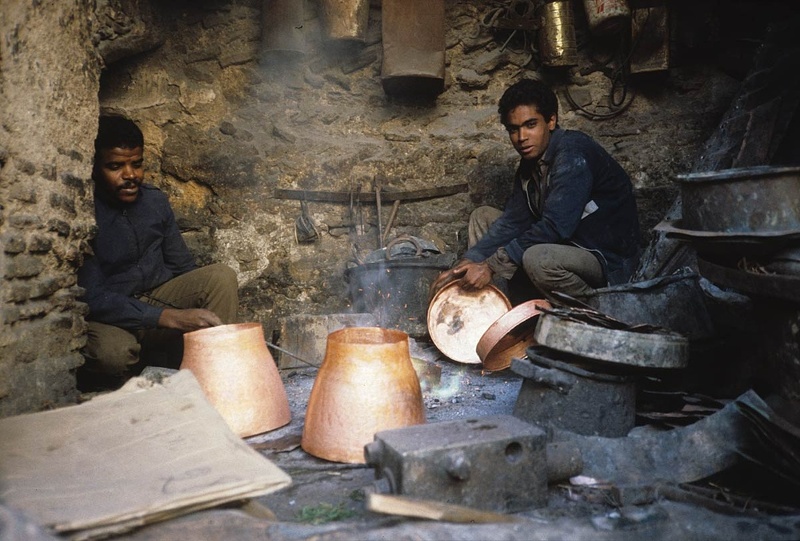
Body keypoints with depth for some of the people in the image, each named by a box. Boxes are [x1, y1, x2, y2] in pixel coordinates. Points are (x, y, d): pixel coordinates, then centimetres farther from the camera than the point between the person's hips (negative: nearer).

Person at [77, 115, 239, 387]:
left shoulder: (155, 200, 1)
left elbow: (183, 267, 7)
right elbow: (92, 299, -23)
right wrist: (171, 317, -31)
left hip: (156, 298, 5)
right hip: (108, 318, -5)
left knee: (221, 276, -18)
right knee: (114, 350, -39)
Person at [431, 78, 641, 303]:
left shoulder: (573, 152, -22)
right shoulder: (531, 162, 5)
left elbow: (554, 226, -30)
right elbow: (513, 221, 0)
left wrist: (492, 266, -28)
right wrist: (464, 265, -12)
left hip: (610, 260, -8)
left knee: (538, 258, -39)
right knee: (482, 216, 6)